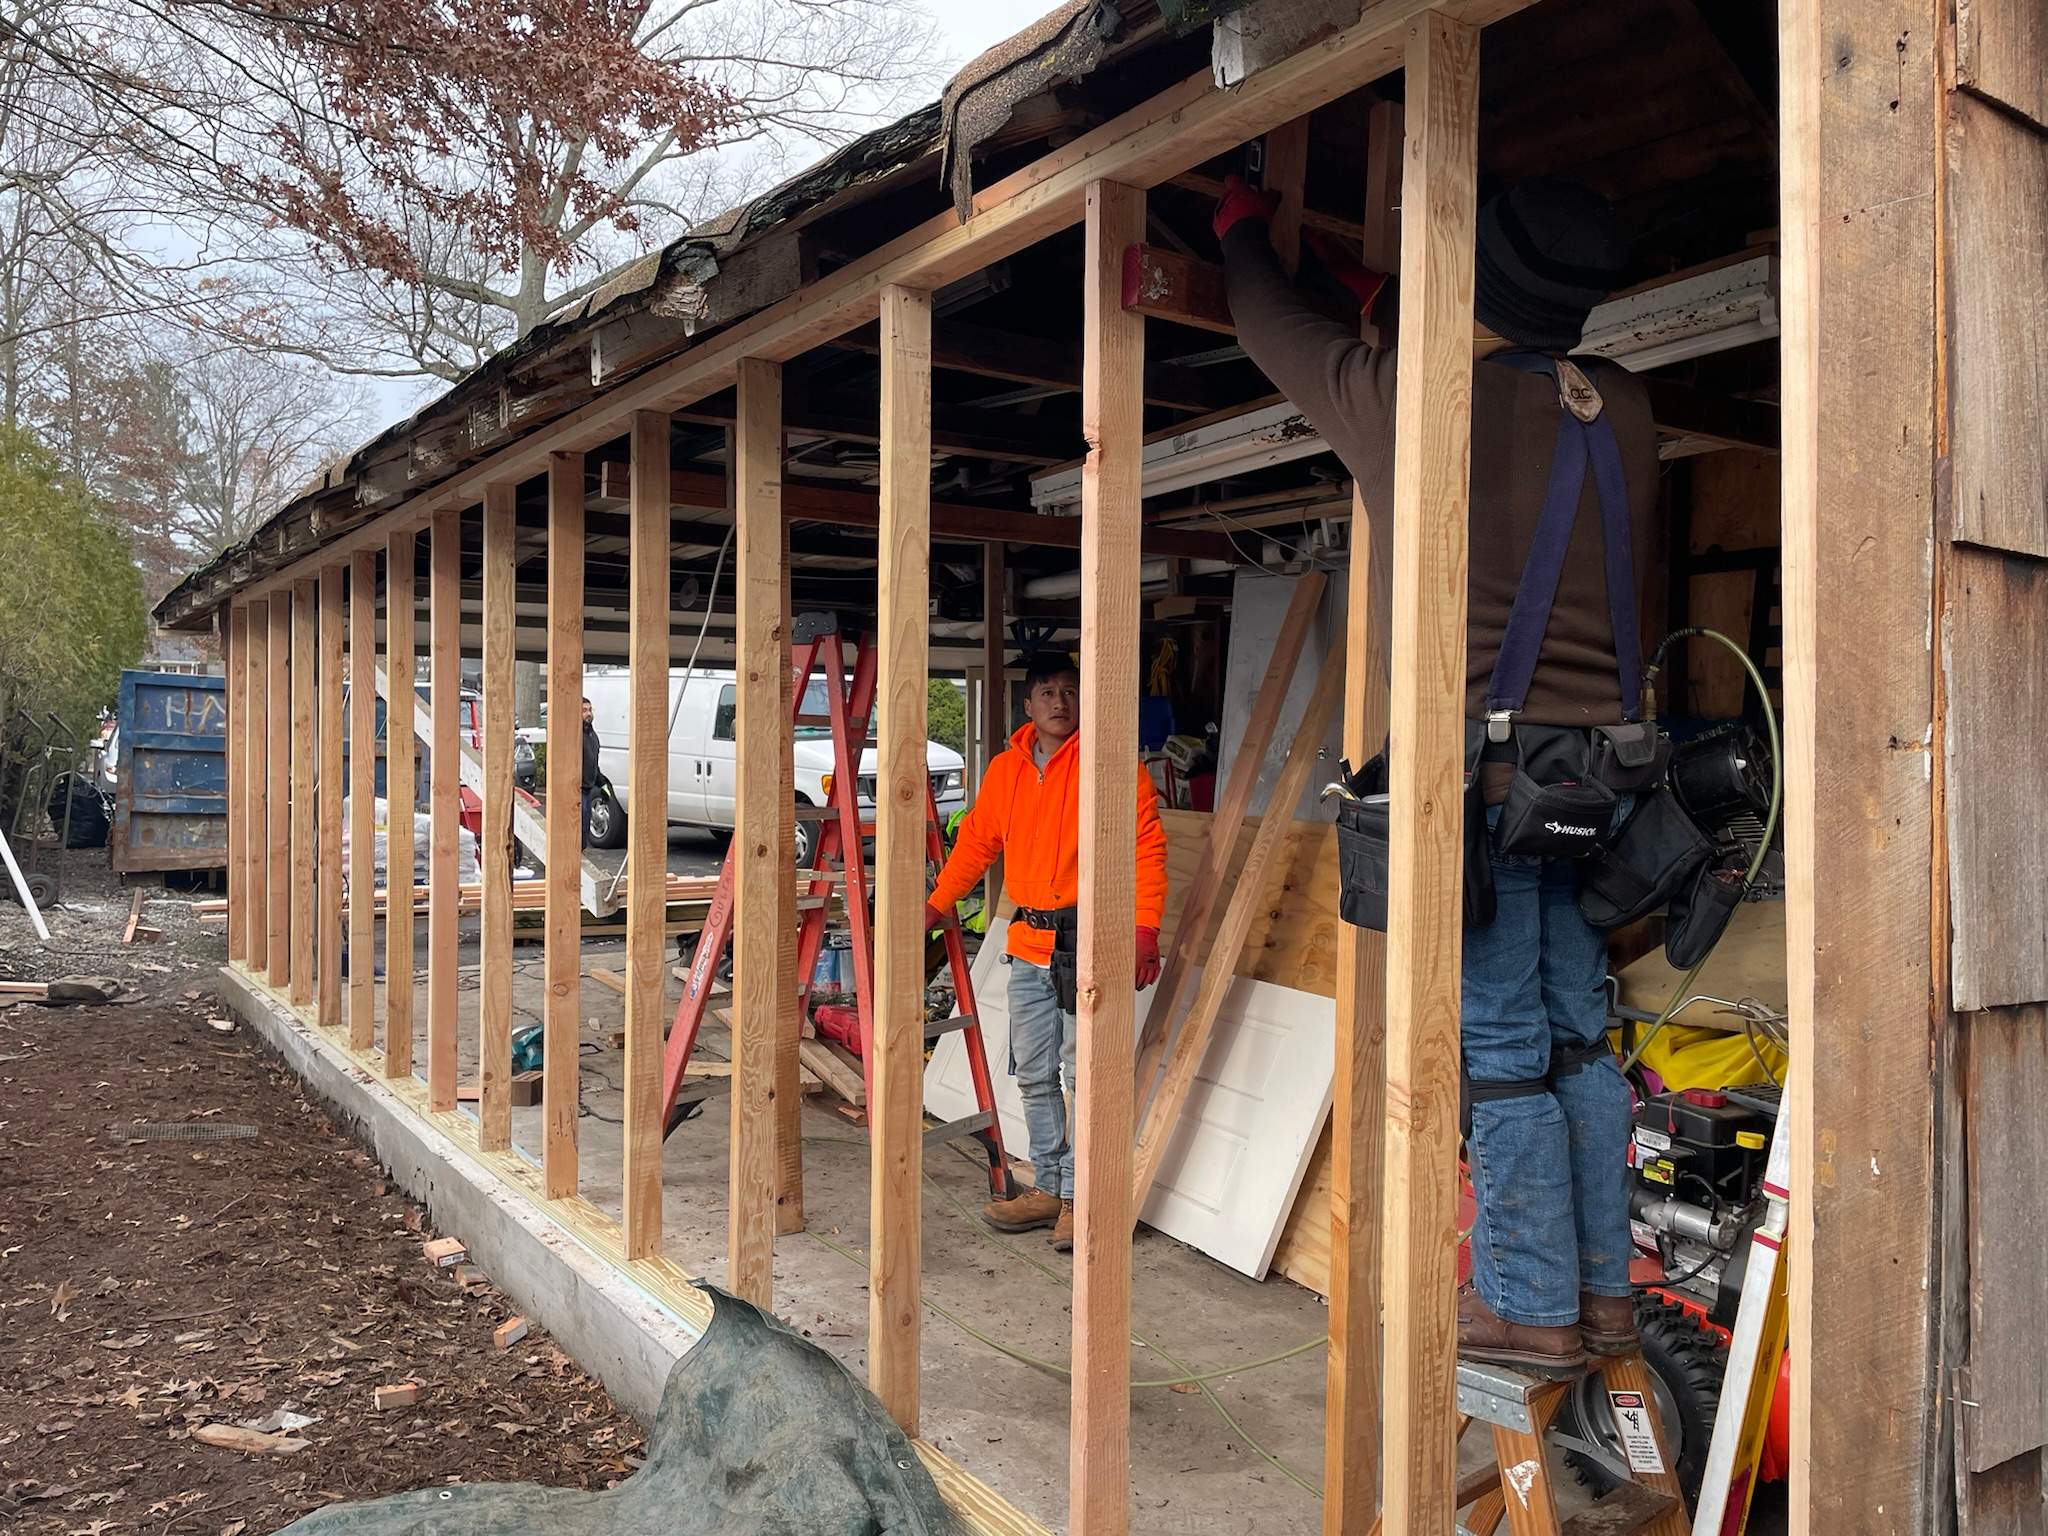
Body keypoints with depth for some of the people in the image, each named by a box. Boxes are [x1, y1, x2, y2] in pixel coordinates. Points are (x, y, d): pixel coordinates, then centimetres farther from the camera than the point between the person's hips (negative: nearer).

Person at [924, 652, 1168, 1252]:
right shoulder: (1006, 768, 12)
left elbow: (1147, 845, -10)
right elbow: (976, 840, 23)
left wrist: (1145, 930, -18)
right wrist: (936, 905, 23)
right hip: (1029, 944, 6)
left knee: (1085, 1076, -3)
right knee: (1034, 1076, 13)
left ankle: (1080, 1197, 9)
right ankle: (1048, 1188, 25)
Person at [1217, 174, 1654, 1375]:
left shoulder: (1407, 398, -7)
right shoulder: (1624, 413, 9)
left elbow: (1276, 325, 12)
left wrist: (1244, 230, 34)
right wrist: (1385, 296, 41)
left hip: (1476, 762, -6)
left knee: (1498, 1043, 1)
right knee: (1581, 1034, 13)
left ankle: (1532, 1307, 10)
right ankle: (1605, 1293, 22)